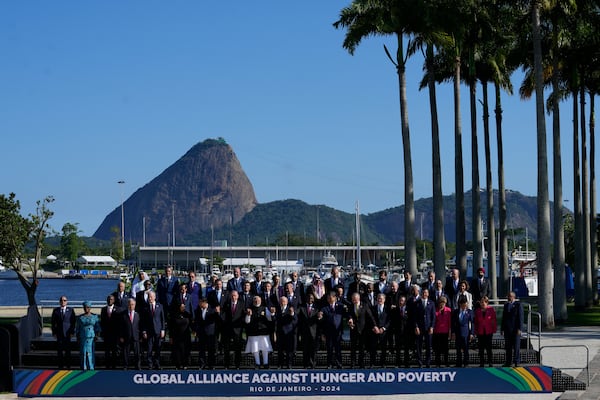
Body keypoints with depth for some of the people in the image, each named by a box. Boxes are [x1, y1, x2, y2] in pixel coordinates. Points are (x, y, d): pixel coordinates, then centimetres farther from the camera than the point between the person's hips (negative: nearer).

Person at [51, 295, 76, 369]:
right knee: (59, 350, 1)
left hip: (67, 333, -1)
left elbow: (74, 321, 4)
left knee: (68, 350, 0)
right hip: (59, 333, 1)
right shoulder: (56, 310, 6)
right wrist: (54, 332, 0)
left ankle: (68, 365, 6)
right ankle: (60, 365, 6)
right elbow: (53, 322, 8)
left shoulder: (71, 310, 4)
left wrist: (72, 331, -4)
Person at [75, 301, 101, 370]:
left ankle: (91, 368, 2)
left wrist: (96, 335, -5)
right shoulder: (80, 317, 11)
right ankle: (84, 368, 4)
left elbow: (97, 327, 6)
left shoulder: (95, 317, 9)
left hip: (91, 338, -1)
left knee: (91, 353, -3)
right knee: (83, 352, -2)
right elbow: (77, 328, 13)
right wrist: (77, 337, 7)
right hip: (82, 338, 1)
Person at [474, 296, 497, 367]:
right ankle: (481, 363, 11)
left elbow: (494, 320, 1)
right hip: (480, 332, 3)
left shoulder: (491, 309, -2)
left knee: (489, 348, 0)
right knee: (481, 348, 6)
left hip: (488, 332, -3)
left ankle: (490, 363, 7)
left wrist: (494, 329, -2)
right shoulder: (477, 310, 5)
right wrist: (475, 331, 6)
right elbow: (476, 322, 9)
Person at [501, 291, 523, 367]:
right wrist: (502, 329, 11)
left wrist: (519, 329, -14)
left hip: (515, 329, -6)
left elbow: (520, 317, -8)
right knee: (508, 347, 7)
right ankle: (508, 362, 11)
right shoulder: (506, 305, 14)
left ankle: (516, 362, 1)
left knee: (516, 346, -3)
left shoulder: (518, 305, -4)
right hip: (507, 329, 6)